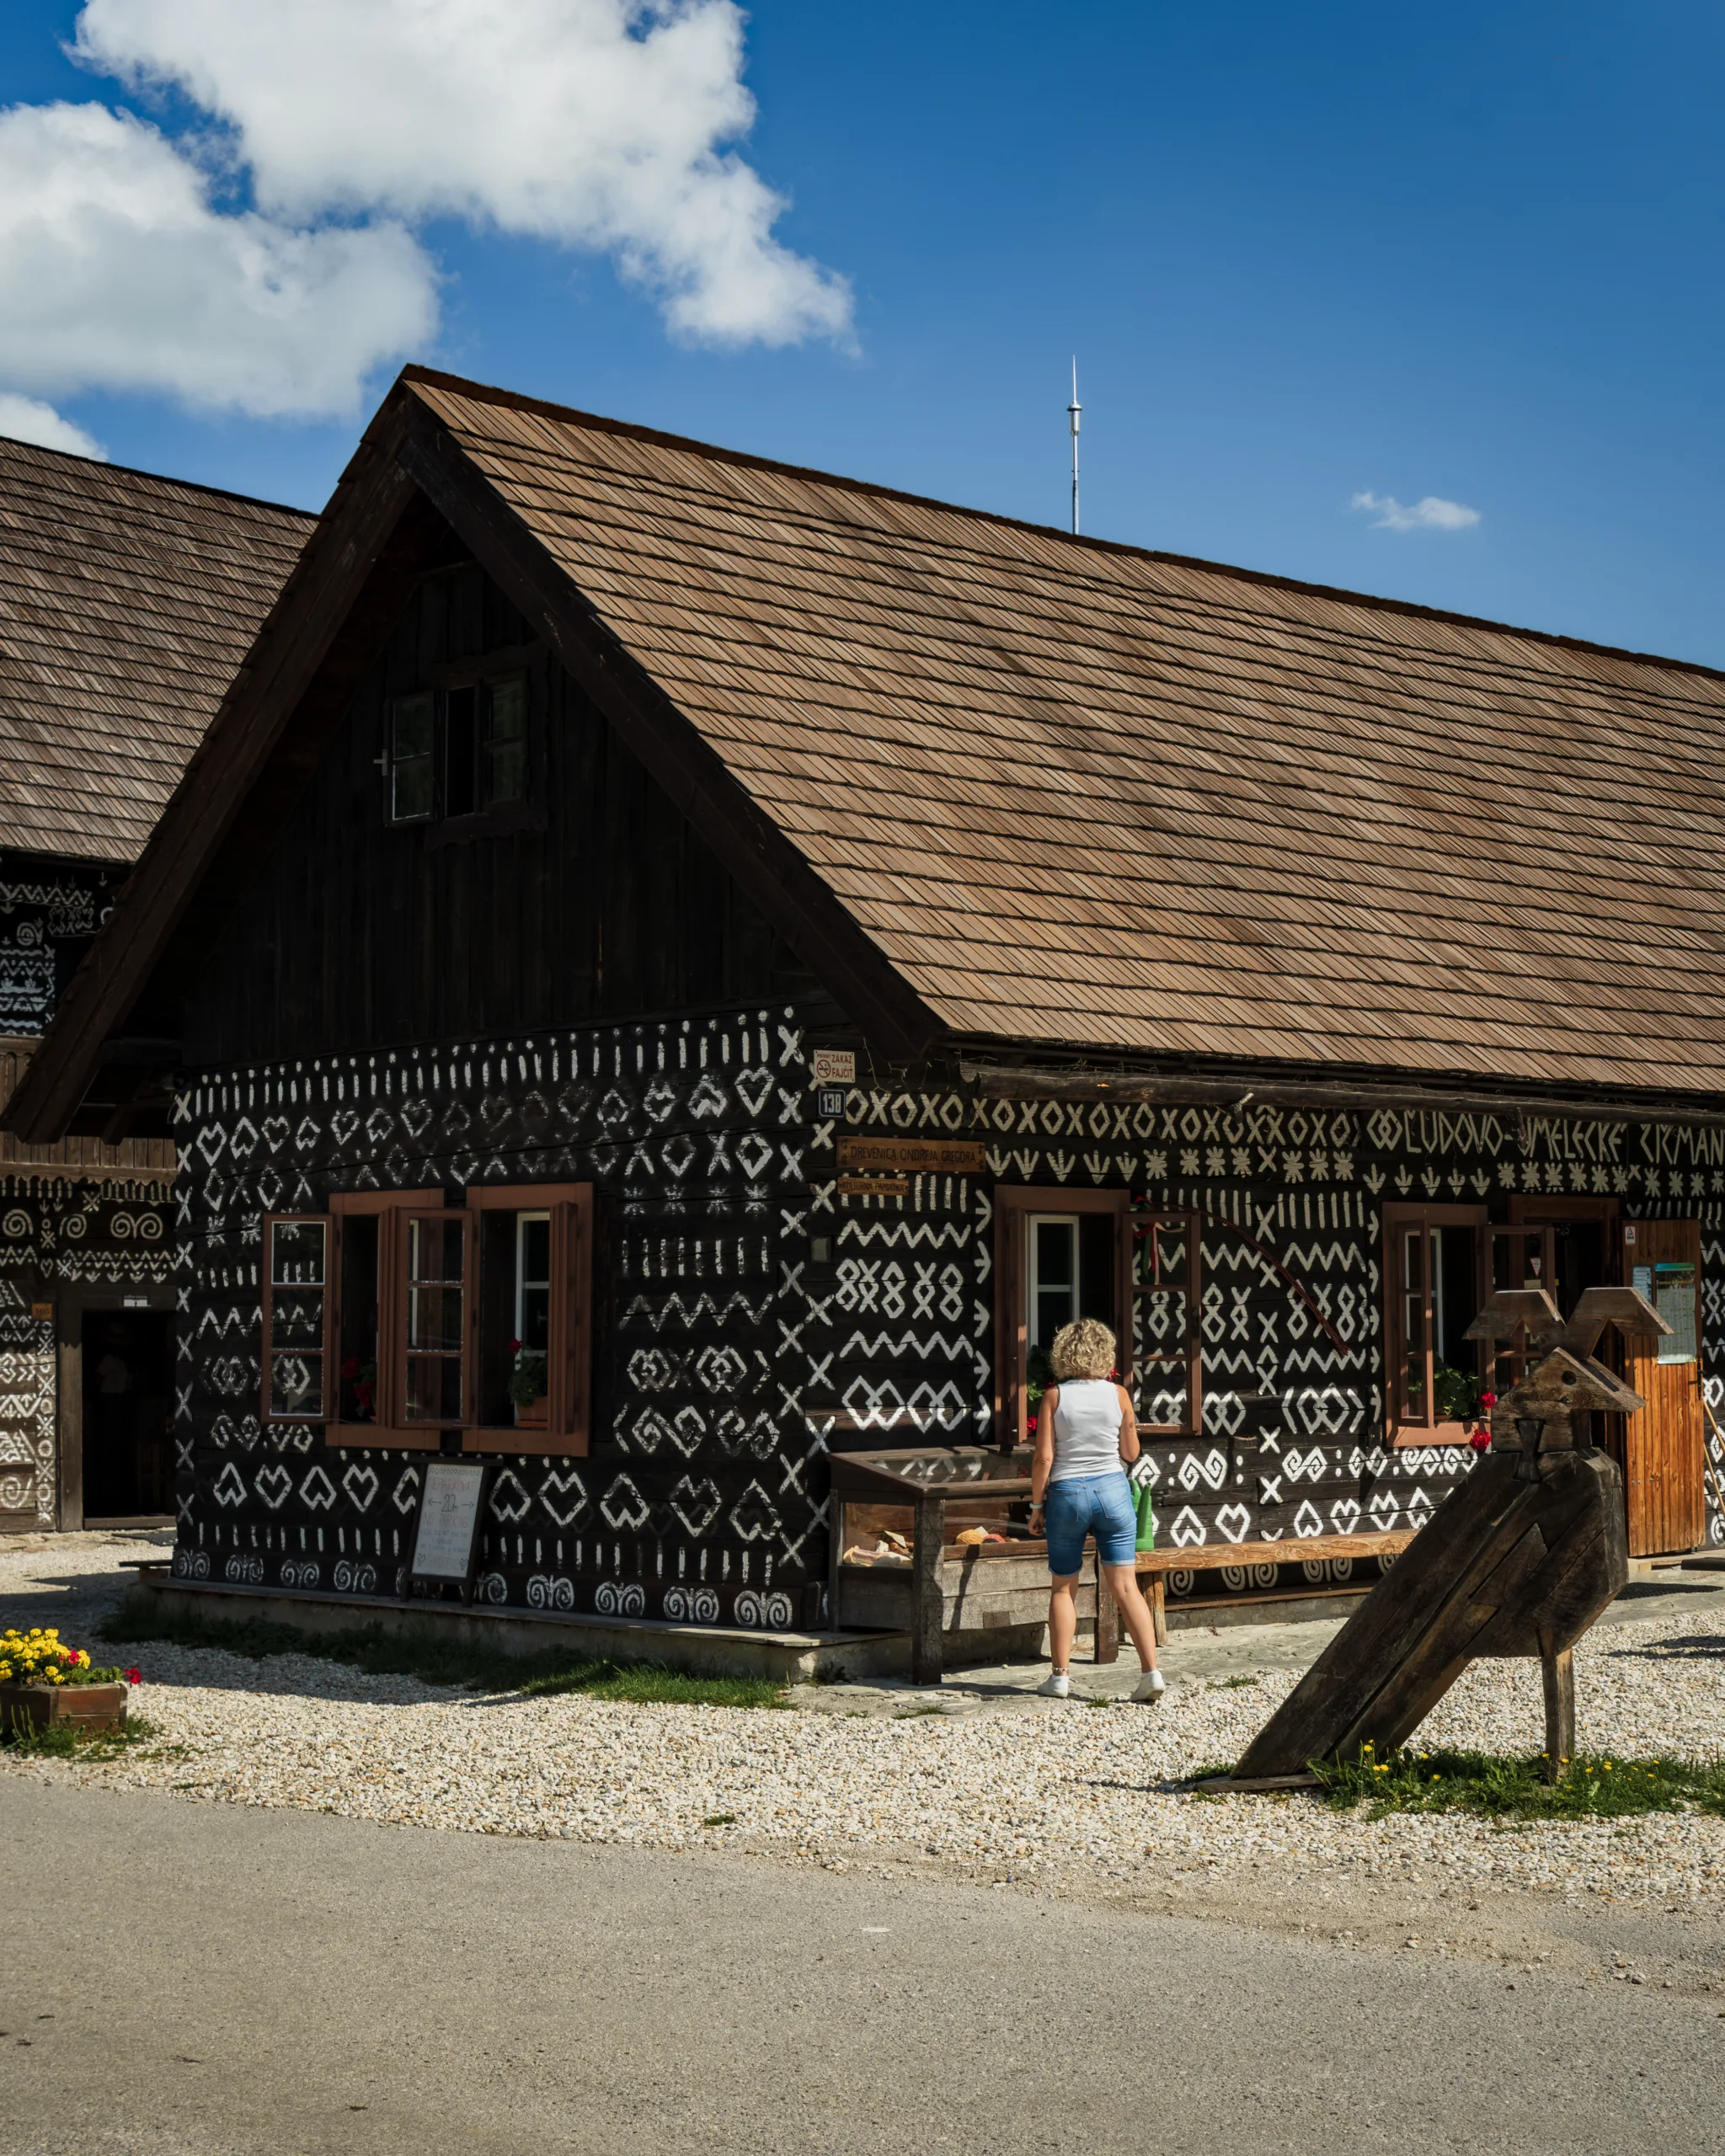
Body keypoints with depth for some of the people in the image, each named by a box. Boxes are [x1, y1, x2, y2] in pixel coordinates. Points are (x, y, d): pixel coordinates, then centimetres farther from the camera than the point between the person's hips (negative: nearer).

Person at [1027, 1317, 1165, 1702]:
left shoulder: (1054, 1396, -4)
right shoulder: (1118, 1394, -2)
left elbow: (1044, 1458, -7)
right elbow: (1131, 1453, 3)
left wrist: (1036, 1504, 3)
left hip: (1066, 1493, -1)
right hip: (1112, 1490, 1)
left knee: (1063, 1588, 11)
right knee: (1126, 1587, 0)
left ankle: (1060, 1676, 12)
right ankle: (1151, 1671, -8)